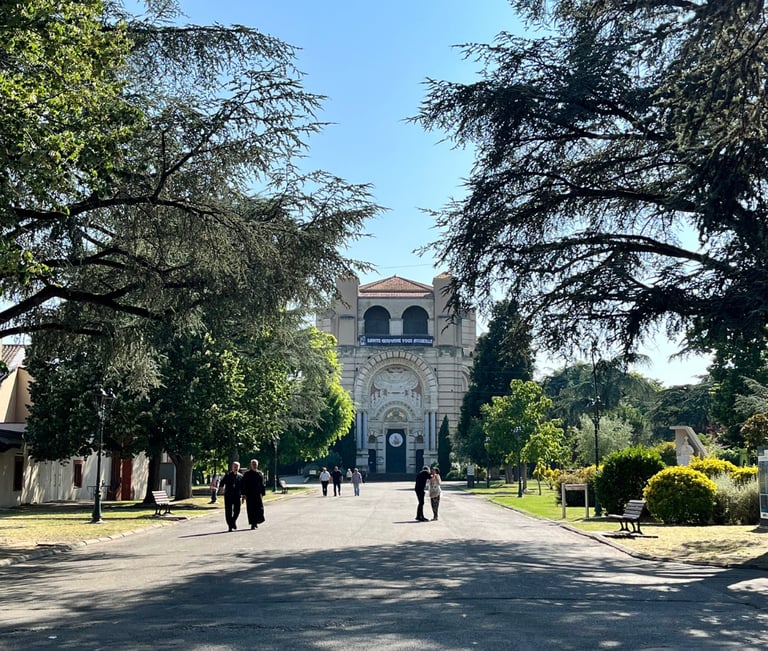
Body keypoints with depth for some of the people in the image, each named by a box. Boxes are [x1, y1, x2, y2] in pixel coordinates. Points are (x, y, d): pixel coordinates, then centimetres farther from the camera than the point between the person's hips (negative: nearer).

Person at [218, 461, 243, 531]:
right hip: (228, 495, -1)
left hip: (237, 496, 1)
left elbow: (242, 486, 10)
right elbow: (222, 481, -8)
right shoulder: (228, 475, 3)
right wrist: (221, 487, -28)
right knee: (228, 511, -1)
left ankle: (233, 521, 24)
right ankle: (230, 526, 7)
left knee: (237, 510, -4)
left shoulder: (240, 476, 9)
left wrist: (242, 494, 3)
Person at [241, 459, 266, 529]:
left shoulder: (260, 473, 9)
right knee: (251, 509, -1)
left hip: (258, 494, 2)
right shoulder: (247, 474, 2)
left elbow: (262, 484, 11)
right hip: (249, 494, -2)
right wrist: (244, 494, -9)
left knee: (259, 508, -5)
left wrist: (263, 493, 6)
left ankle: (256, 522, 13)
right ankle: (253, 524, 4)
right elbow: (244, 485, -2)